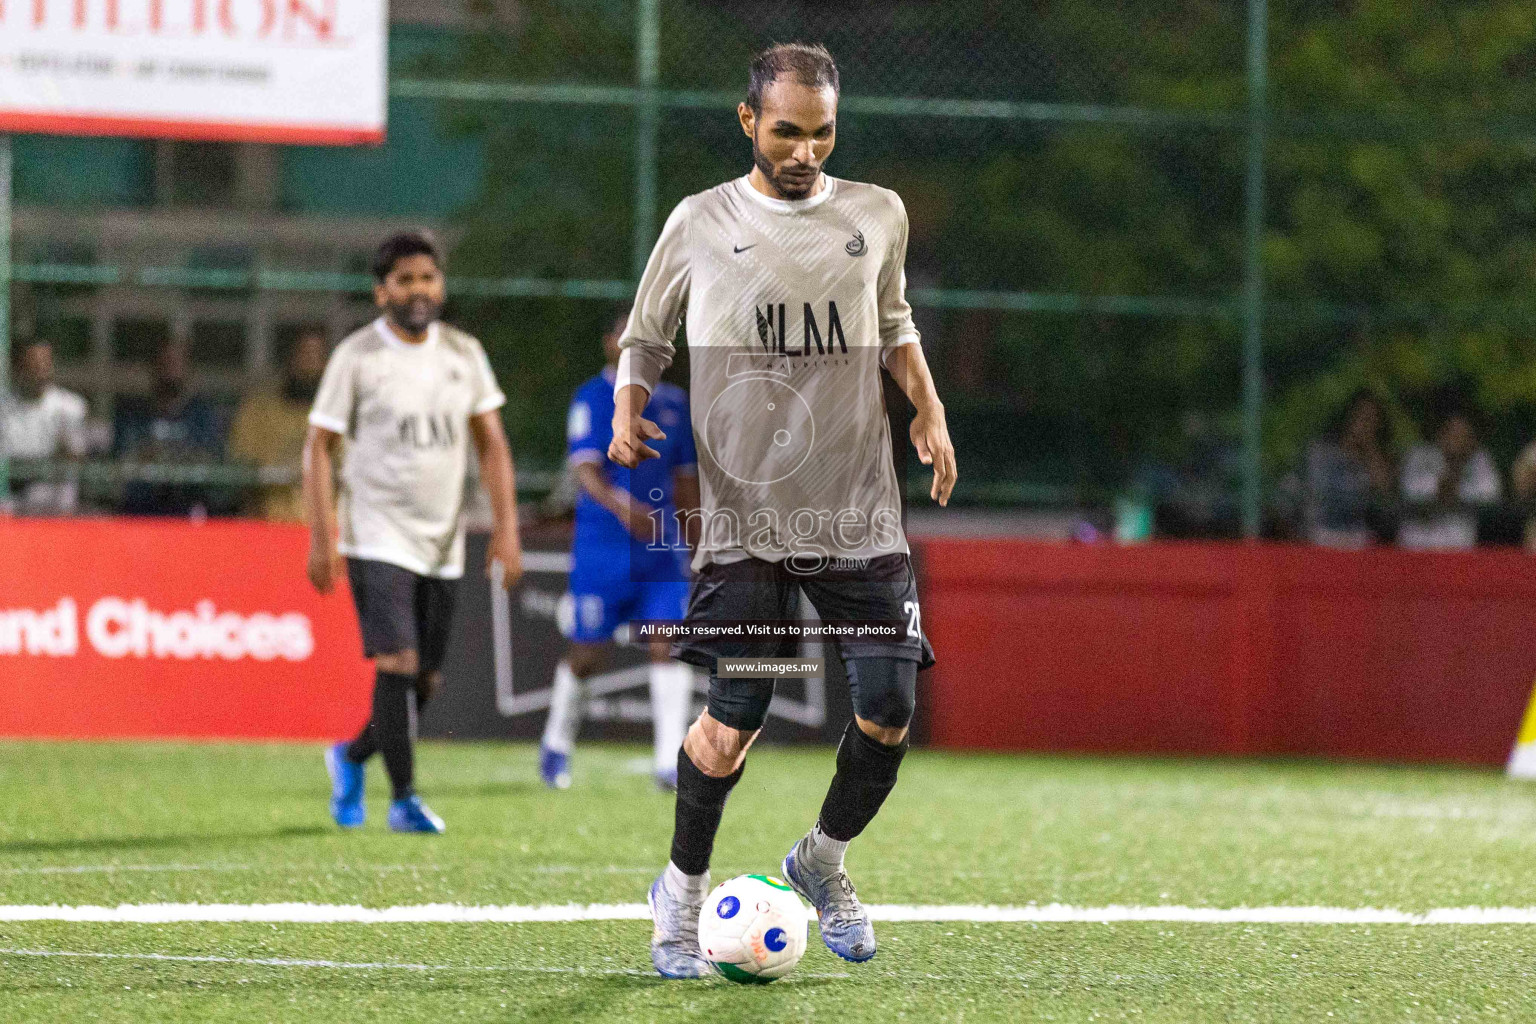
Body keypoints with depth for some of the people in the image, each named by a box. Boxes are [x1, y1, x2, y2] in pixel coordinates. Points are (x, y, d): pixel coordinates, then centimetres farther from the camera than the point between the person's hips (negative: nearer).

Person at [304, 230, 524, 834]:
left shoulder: (464, 354, 7)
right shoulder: (356, 358, -6)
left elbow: (491, 444, 11)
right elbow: (319, 446, -4)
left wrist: (506, 527, 2)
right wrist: (322, 536, -12)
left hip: (443, 545, 5)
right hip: (378, 540, -5)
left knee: (426, 681, 8)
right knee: (399, 663, -17)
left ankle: (351, 759, 33)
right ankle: (404, 800, -9)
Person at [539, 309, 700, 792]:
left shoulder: (673, 402, 13)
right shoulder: (592, 399, -5)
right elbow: (585, 467, -17)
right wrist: (621, 505, -35)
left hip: (661, 548, 4)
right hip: (603, 548, -4)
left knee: (667, 644, -9)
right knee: (587, 655, 2)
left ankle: (670, 761, -12)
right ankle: (557, 742, 27)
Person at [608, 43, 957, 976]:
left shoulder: (878, 216, 9)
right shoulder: (700, 225, 2)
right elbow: (646, 338, 14)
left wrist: (928, 408, 10)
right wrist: (628, 409, -5)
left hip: (861, 513, 2)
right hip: (746, 515, -2)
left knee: (890, 709, -7)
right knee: (733, 723, -9)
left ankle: (823, 860, 23)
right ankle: (682, 893, 16)